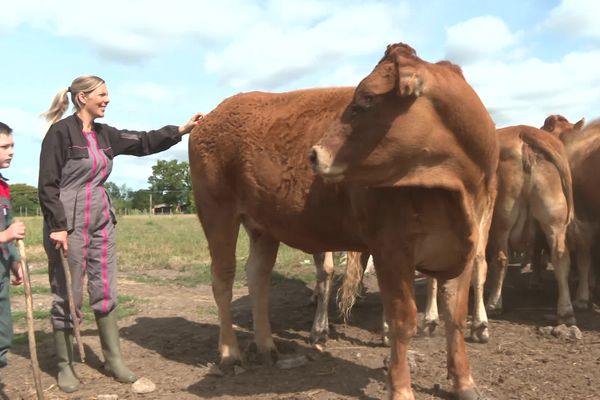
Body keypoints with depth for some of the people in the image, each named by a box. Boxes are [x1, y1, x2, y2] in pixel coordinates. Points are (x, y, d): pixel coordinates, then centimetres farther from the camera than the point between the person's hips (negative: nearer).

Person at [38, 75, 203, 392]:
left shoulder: (105, 134, 10)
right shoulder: (60, 132, -10)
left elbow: (143, 143, 14)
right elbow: (47, 185, -12)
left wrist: (181, 130, 8)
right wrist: (58, 226, -17)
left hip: (101, 221, 7)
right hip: (67, 223, -7)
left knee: (105, 292, 11)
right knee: (68, 296, 4)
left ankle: (113, 359, 23)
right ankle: (65, 366, 21)